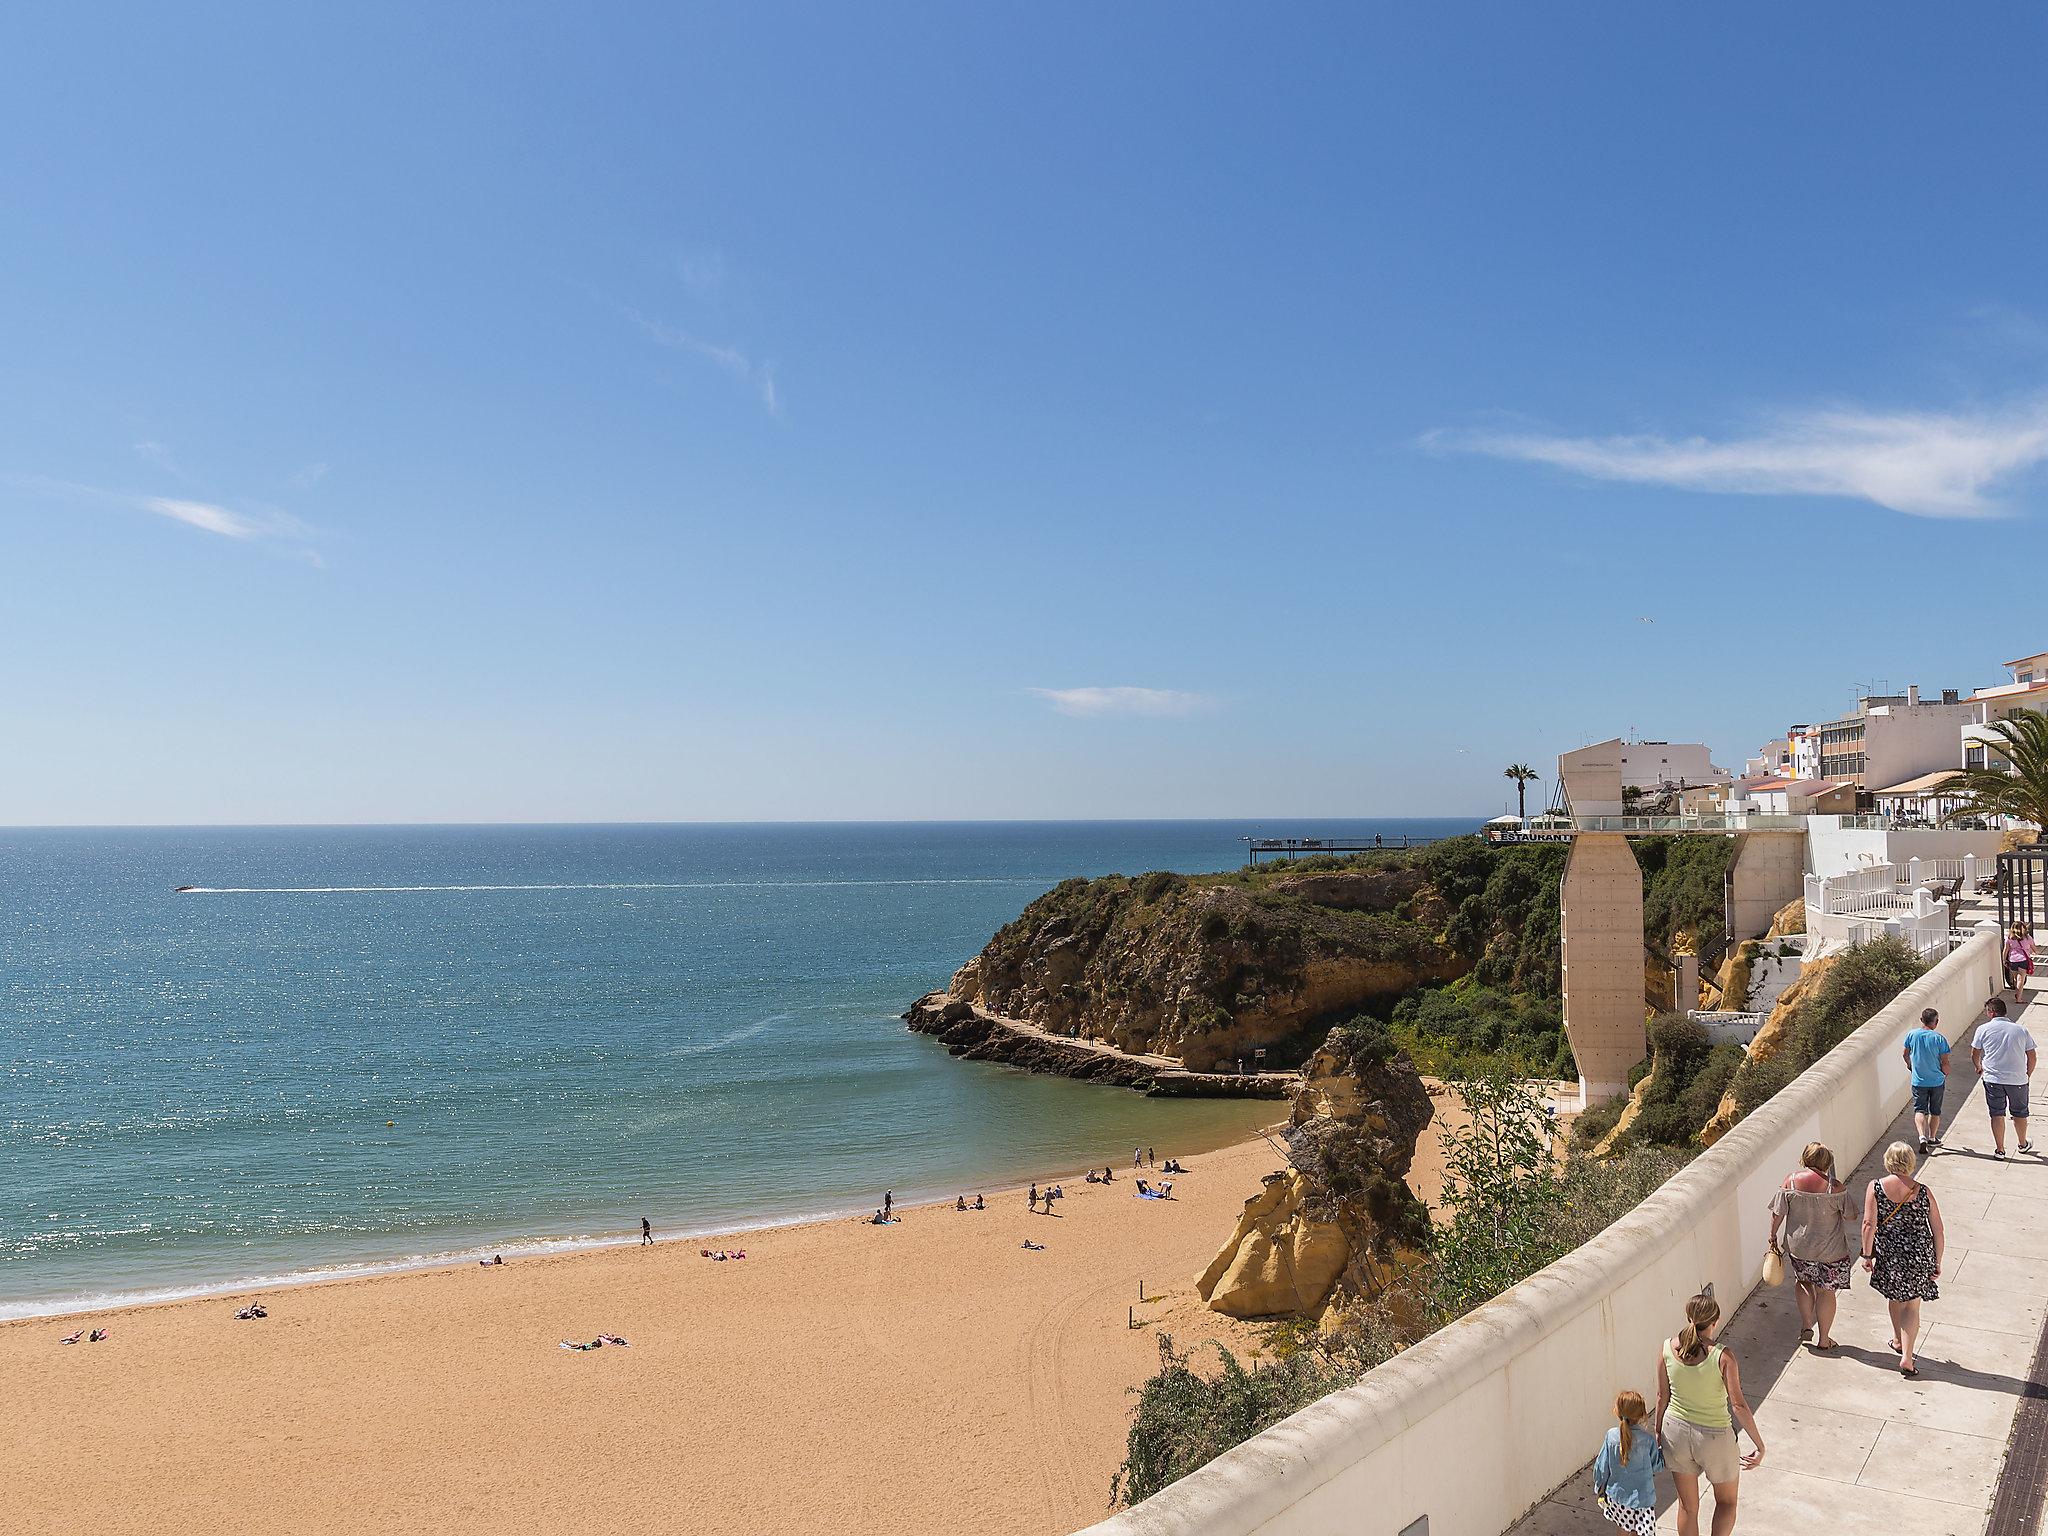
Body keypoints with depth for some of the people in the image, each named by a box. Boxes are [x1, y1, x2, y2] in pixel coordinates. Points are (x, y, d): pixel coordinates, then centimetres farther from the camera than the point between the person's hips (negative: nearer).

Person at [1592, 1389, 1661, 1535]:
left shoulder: (1611, 1436, -11)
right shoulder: (1649, 1440, -16)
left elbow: (1602, 1467, -2)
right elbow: (1656, 1466, 0)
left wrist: (1599, 1489, 13)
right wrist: (1662, 1451, 17)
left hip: (1617, 1495, 3)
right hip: (1643, 1498, -3)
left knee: (1624, 1530, 20)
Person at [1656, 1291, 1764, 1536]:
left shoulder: (1668, 1349, -11)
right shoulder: (1722, 1357, -23)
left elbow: (1662, 1396, 0)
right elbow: (1738, 1406, -21)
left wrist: (1658, 1431, 13)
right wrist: (1759, 1445, -10)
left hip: (1676, 1433, 3)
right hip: (1714, 1438, -3)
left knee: (1687, 1506, 21)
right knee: (1727, 1501, 24)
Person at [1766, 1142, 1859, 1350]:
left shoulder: (1790, 1183, -11)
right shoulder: (1835, 1187, -17)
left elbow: (1777, 1214, -5)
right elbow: (1851, 1216, -8)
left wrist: (1773, 1236, 9)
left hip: (1798, 1247, 2)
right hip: (1829, 1250, -2)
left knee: (1804, 1282, 25)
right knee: (1826, 1291, 13)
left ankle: (1806, 1325, 20)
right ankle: (1824, 1339, 22)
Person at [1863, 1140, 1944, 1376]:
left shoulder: (1875, 1187, -12)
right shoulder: (1923, 1192, -9)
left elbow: (1869, 1224, -15)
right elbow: (1938, 1232, -4)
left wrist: (1867, 1255, -4)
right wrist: (1937, 1263, 9)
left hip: (1888, 1254, 0)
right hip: (1919, 1255, 0)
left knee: (1895, 1297, 25)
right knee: (1912, 1305, 11)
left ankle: (1898, 1340, 43)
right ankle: (1906, 1357, 3)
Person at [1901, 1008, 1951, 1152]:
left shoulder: (1911, 1035, -7)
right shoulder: (1939, 1038, -15)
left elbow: (1905, 1053, 8)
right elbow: (1945, 1063, -12)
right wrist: (1945, 1075, 9)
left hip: (1918, 1081, 1)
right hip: (1937, 1081, -1)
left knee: (1920, 1110, 4)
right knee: (1935, 1111, 16)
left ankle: (1922, 1137, -16)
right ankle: (1932, 1139, 27)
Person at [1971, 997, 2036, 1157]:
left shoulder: (1983, 1029, -4)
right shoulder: (2021, 1029, 2)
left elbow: (1974, 1055, 1)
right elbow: (2032, 1057, 5)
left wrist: (1979, 1068, 21)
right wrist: (2027, 1075, 19)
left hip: (1993, 1079, -2)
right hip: (2018, 1079, 2)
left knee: (1997, 1114, 7)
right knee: (2019, 1113, 20)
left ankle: (1999, 1149, 11)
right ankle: (2023, 1144, 38)